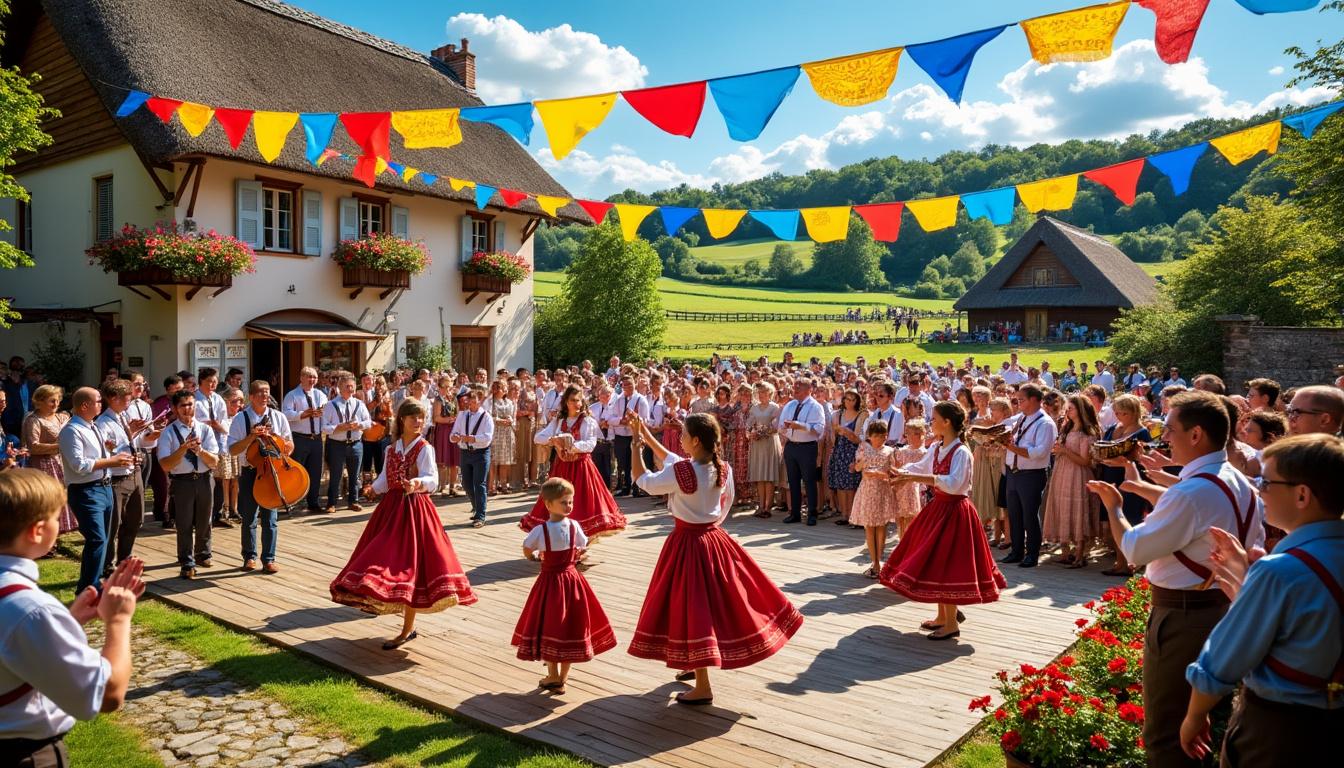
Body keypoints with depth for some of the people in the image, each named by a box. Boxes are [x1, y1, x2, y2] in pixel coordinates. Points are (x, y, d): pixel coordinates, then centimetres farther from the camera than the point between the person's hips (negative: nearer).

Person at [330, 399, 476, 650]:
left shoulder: (424, 448, -8)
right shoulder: (392, 449, 10)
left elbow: (432, 479, -19)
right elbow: (384, 480, 11)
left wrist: (418, 482, -39)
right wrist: (374, 488, -9)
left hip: (414, 508, -6)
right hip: (391, 507, 6)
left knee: (408, 565, -5)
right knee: (390, 561, 11)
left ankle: (407, 630, 4)